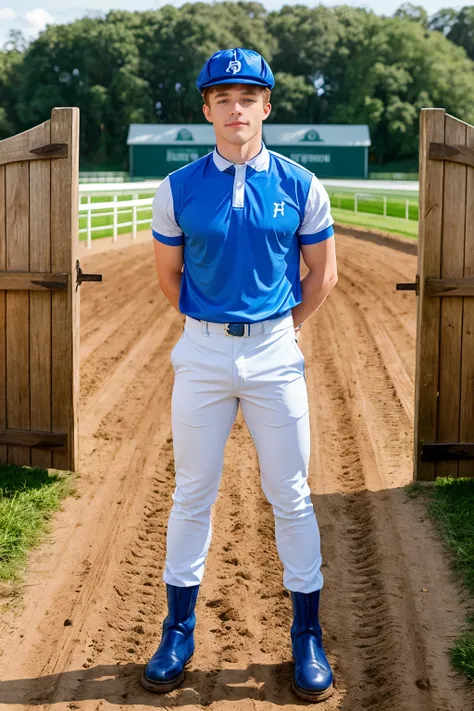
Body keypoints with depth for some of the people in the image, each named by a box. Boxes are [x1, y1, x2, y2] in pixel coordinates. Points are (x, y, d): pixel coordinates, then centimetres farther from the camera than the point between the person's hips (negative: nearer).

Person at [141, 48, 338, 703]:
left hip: (275, 354, 0)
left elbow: (323, 274, 8)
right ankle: (179, 630, 22)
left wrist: (284, 329, 6)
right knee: (192, 495, 8)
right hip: (202, 354, 1)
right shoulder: (178, 189, -1)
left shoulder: (300, 187, -1)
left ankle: (307, 636, 19)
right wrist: (210, 328, 9)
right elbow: (168, 273, 10)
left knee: (291, 497, 5)